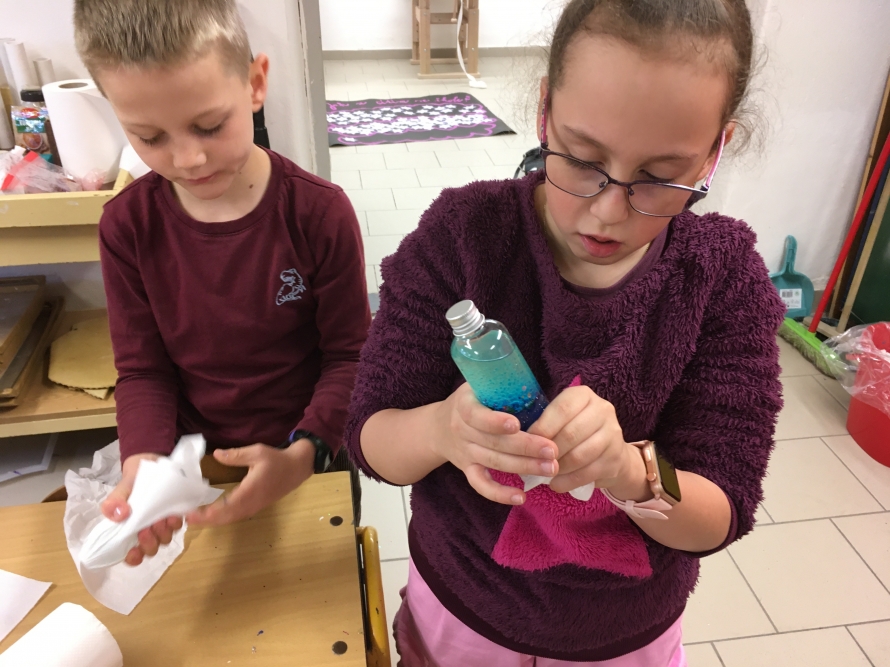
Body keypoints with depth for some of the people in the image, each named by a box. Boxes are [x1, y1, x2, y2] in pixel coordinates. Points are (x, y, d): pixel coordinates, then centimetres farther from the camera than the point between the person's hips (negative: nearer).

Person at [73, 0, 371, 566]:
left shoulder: (320, 212, -21)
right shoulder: (128, 226, -13)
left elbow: (351, 354, -15)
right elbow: (143, 370, -6)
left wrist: (303, 455, -28)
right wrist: (145, 463, -24)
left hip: (314, 460, -1)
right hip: (197, 466, 2)